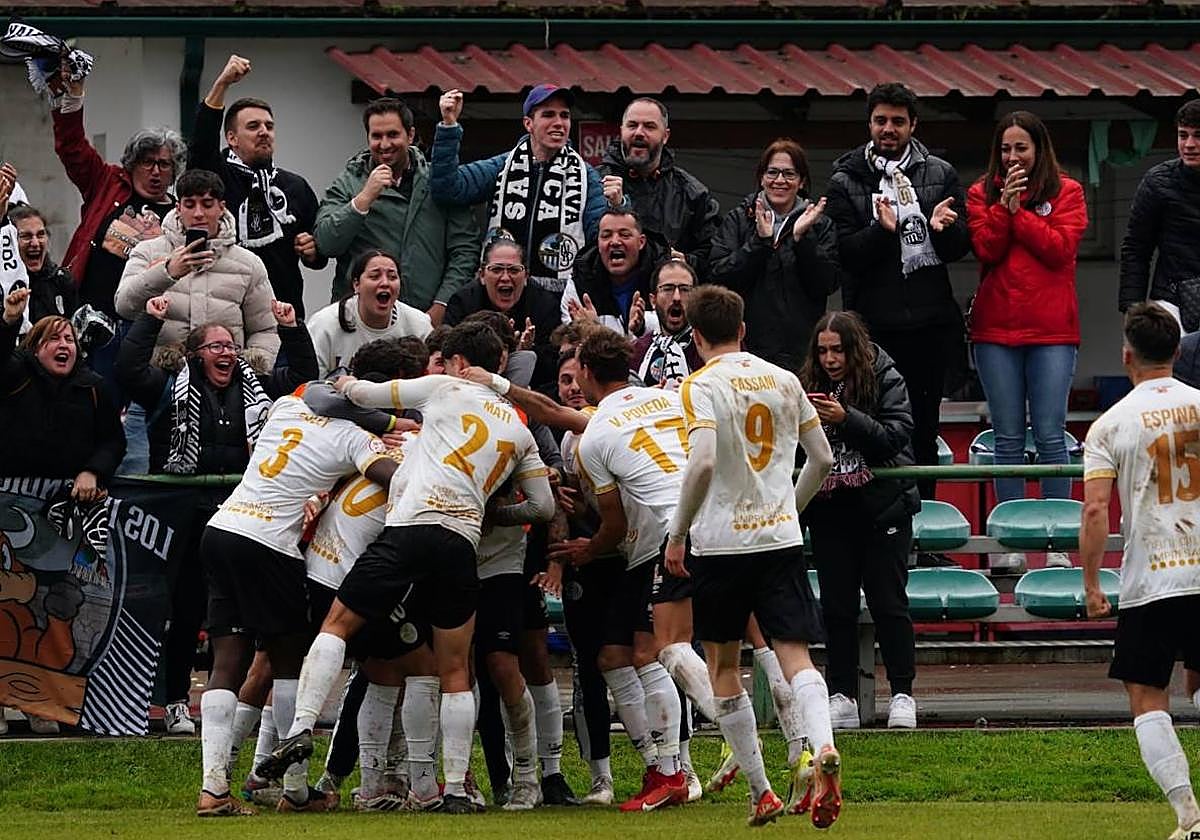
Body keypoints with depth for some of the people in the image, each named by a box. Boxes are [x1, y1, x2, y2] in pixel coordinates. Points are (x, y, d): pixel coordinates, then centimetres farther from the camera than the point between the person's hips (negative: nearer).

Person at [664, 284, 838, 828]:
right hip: (781, 538, 3)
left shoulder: (701, 386, -8)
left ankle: (761, 794, 13)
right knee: (795, 658, -3)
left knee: (724, 668, 11)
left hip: (719, 542, -3)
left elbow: (703, 463, -22)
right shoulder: (784, 380, 8)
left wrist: (677, 535, -12)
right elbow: (822, 459, 13)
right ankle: (823, 748, -31)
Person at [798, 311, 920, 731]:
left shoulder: (885, 380, -3)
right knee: (837, 606, 5)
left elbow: (897, 435, -14)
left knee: (888, 602, -1)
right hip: (829, 511, 3)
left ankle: (902, 695, 4)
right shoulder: (808, 385, 6)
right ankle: (841, 697, 9)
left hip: (881, 508, -3)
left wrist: (847, 419, -23)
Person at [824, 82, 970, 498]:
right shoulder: (846, 180, 5)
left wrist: (944, 228, -16)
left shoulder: (941, 175, 10)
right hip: (872, 325, -2)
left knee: (923, 425, 5)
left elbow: (961, 246, 6)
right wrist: (883, 231, -23)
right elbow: (844, 252, -5)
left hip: (930, 323, 2)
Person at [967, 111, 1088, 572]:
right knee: (1008, 437, 2)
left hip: (1052, 328, -2)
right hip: (996, 329, 2)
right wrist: (1005, 203, -12)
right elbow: (986, 249, -3)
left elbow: (1061, 248, -8)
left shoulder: (1067, 193, 6)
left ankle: (1058, 542, -3)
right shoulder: (982, 194, 10)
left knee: (1050, 435, -5)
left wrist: (1017, 211, -8)